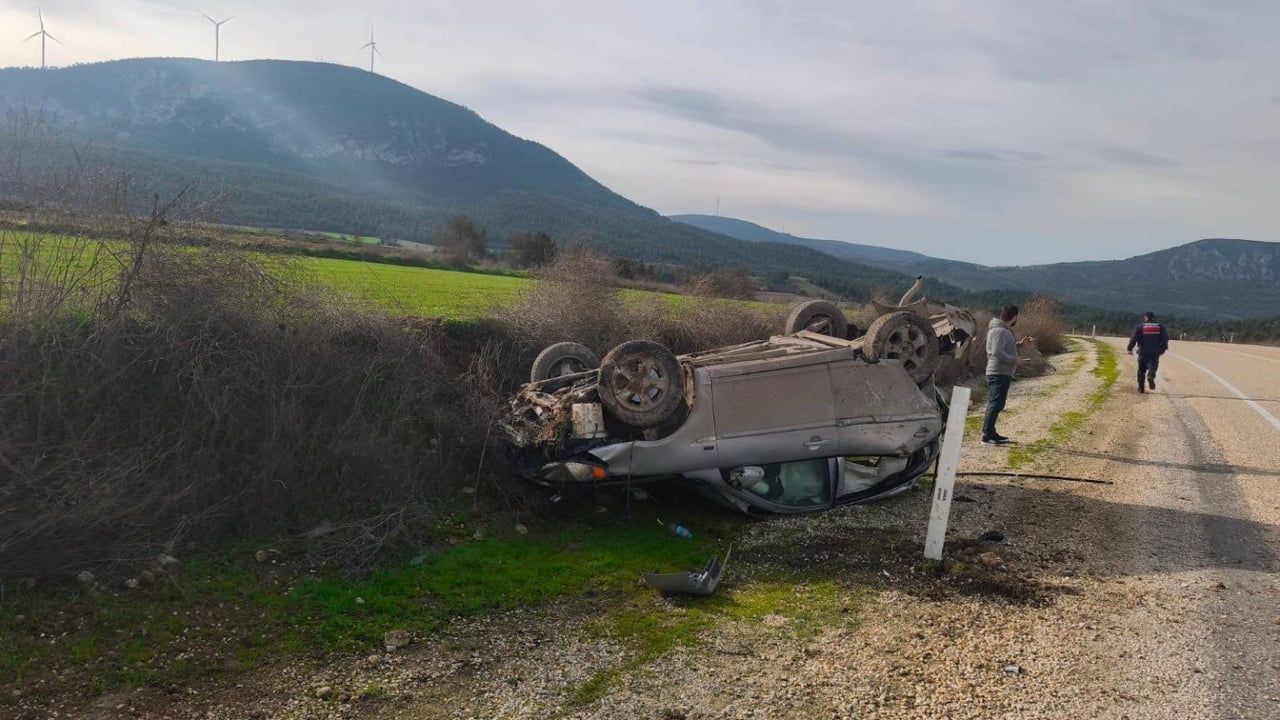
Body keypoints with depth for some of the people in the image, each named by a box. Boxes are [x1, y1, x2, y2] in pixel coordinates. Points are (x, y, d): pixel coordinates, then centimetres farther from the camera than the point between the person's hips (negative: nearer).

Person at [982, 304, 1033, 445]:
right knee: (996, 403, -11)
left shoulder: (1004, 330, 16)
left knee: (994, 403, 15)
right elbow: (997, 352, -25)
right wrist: (1014, 360, -17)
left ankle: (990, 432, 22)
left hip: (1001, 373, 11)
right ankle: (987, 434, -11)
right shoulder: (1000, 331, -17)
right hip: (999, 373, -11)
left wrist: (1019, 343, 17)